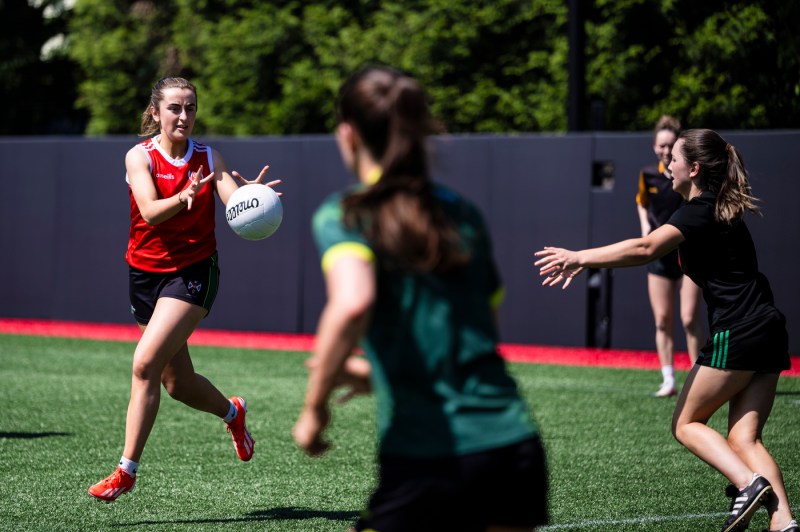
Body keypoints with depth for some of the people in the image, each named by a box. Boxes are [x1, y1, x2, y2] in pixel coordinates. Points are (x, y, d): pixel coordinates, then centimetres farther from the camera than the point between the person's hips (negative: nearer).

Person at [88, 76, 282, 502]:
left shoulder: (208, 159, -1)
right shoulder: (139, 157, -5)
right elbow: (150, 212, -21)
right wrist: (184, 197, -40)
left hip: (193, 273, -2)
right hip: (146, 272, 2)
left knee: (146, 363, -20)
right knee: (178, 383, 10)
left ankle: (126, 471, -14)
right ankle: (232, 412, 44)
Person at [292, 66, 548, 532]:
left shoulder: (344, 215, -1)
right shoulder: (463, 213, 16)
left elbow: (352, 303, -22)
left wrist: (315, 406, -9)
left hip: (425, 459, -5)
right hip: (514, 443, 5)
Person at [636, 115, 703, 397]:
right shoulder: (648, 175, 0)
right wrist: (645, 227, 3)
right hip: (660, 255, 4)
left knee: (690, 318, -9)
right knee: (662, 320, 2)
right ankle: (668, 381, 8)